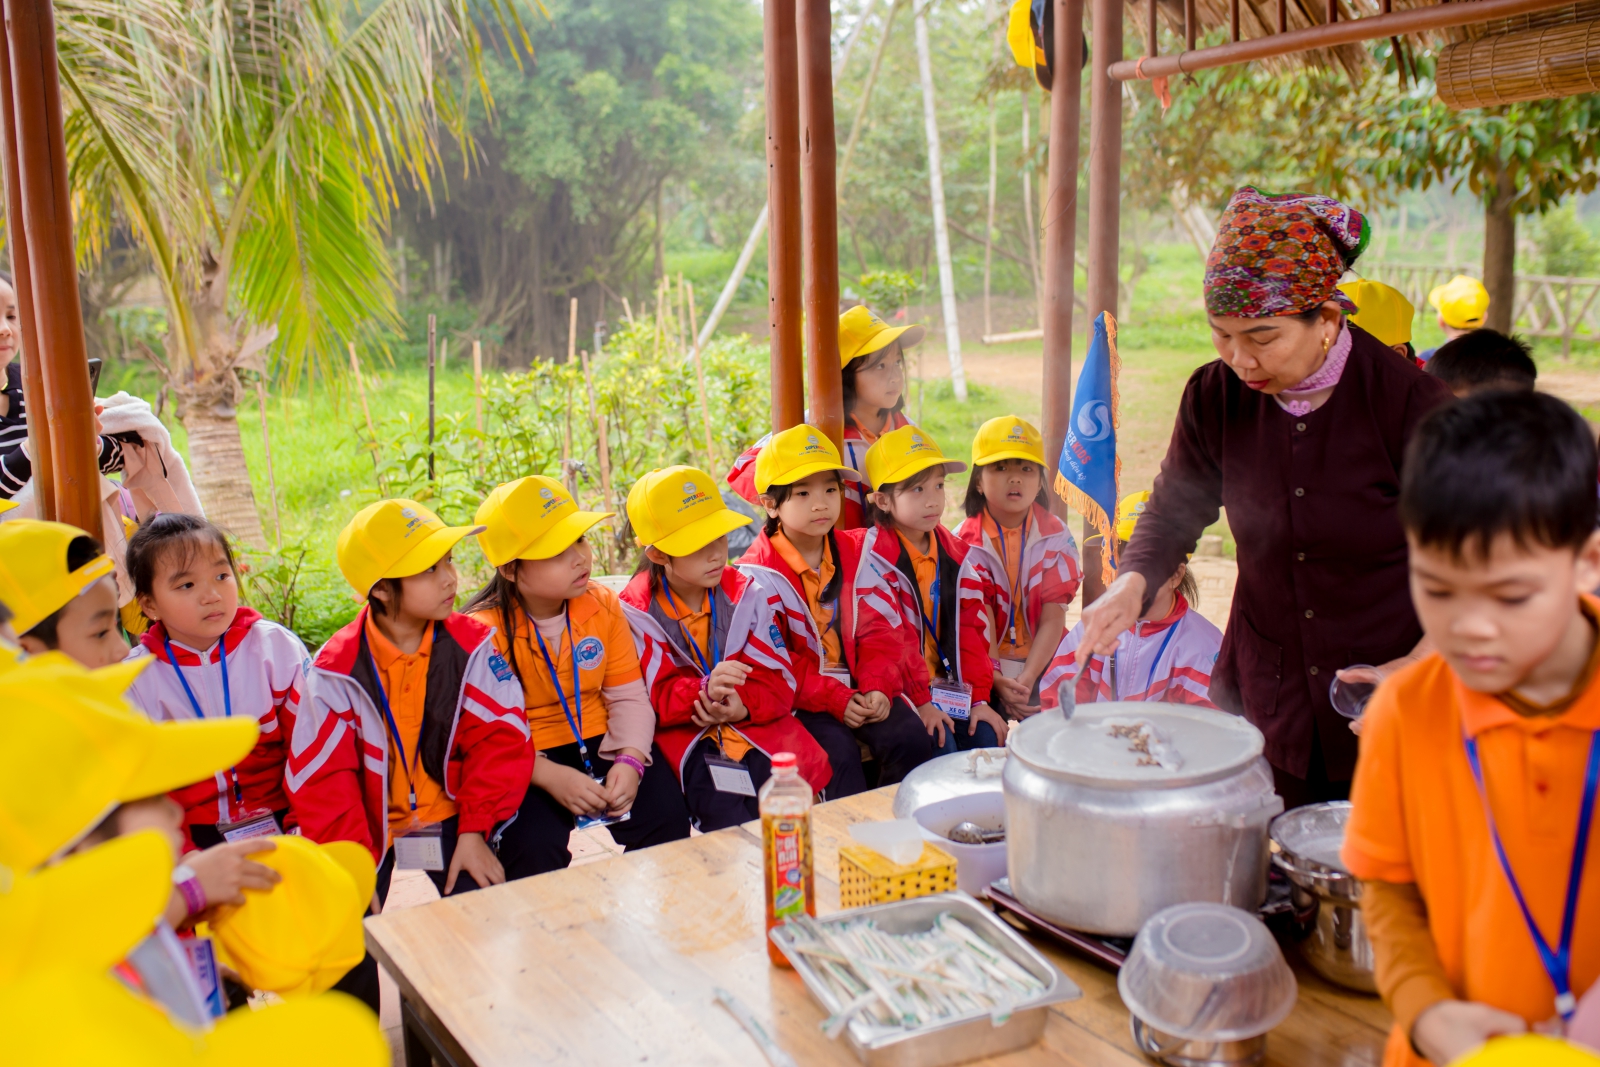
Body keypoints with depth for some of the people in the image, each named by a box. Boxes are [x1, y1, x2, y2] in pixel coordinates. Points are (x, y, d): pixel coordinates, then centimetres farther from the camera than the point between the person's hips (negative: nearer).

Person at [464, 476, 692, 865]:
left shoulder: (603, 605, -1)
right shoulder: (483, 629, -15)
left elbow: (628, 697, 2)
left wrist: (630, 760, -16)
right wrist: (550, 776, -27)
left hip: (600, 744, 4)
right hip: (524, 765, -3)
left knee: (667, 820, -15)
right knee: (536, 848, -29)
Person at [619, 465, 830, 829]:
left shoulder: (748, 594, 6)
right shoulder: (636, 613, -3)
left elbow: (777, 676, 2)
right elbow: (653, 698, -9)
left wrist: (743, 705, -19)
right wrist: (705, 689, -29)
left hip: (757, 720, 3)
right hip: (684, 732, -3)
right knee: (724, 810, -29)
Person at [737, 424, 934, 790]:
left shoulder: (858, 552, 7)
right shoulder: (758, 573, -7)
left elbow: (882, 629, 6)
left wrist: (877, 688, -11)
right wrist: (835, 700, -17)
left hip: (863, 687, 4)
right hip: (803, 700, -4)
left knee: (909, 736, -17)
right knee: (839, 753, -27)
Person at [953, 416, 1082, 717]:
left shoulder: (1056, 537, -1)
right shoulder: (966, 541, -5)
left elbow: (1053, 619, -7)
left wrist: (1026, 679, -21)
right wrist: (997, 680, -27)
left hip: (1041, 662, 2)